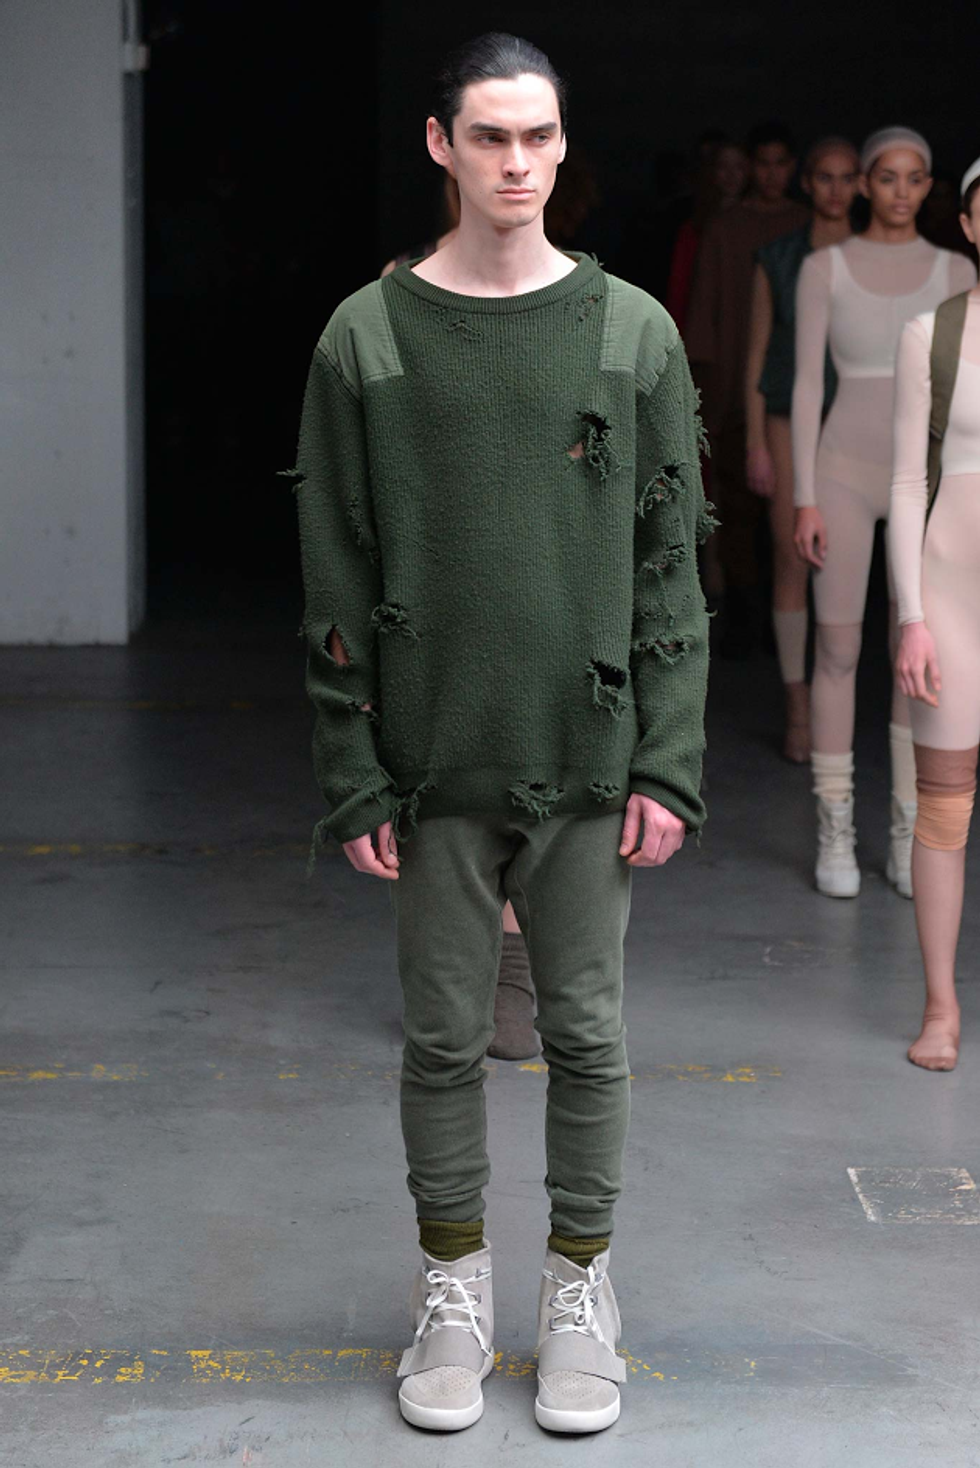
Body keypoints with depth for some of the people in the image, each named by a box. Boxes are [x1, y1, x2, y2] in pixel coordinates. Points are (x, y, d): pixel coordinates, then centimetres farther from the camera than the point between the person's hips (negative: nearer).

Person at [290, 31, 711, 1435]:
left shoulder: (633, 333, 2)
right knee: (444, 1033, 8)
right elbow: (337, 578, 0)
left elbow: (671, 565, 2)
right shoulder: (368, 339, 0)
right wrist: (353, 776, -4)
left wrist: (669, 763, -4)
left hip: (590, 758, 1)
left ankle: (579, 1291, 25)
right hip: (436, 763, 0)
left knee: (587, 1030, 8)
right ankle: (453, 1287, 26)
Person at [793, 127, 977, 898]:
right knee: (838, 650, 0)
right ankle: (835, 832, 10)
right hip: (846, 468, -1)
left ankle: (909, 835, 11)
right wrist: (805, 499, -7)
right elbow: (808, 384, -1)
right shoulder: (824, 268, 2)